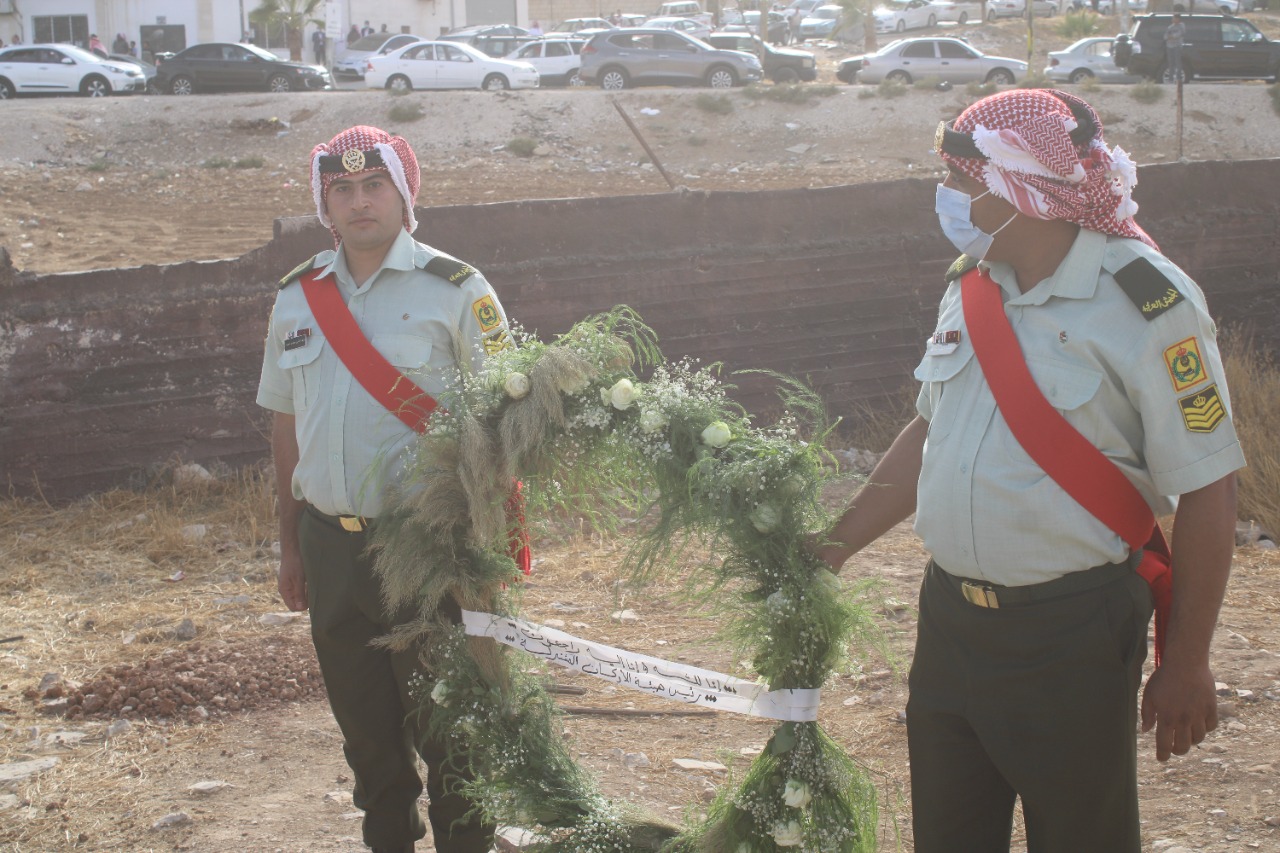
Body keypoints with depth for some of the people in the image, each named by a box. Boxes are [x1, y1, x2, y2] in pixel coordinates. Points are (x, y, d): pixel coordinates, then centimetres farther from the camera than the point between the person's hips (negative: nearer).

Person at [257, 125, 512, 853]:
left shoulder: (455, 290, -7)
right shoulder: (298, 297, 8)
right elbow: (287, 425, 15)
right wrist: (291, 546, 15)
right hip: (331, 547, 5)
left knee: (445, 724, 3)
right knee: (365, 724, 16)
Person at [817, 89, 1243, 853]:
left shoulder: (1147, 303, -17)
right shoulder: (973, 288, 5)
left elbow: (1207, 492, -15)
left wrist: (1186, 666, -12)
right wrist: (832, 548, 15)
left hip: (1073, 634, -6)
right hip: (951, 616, 7)